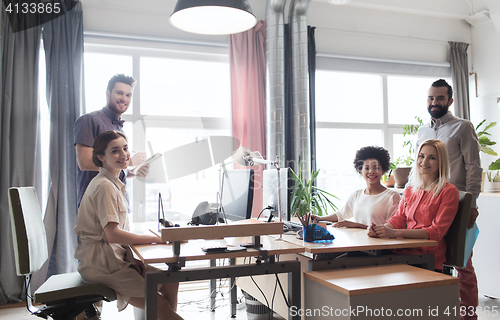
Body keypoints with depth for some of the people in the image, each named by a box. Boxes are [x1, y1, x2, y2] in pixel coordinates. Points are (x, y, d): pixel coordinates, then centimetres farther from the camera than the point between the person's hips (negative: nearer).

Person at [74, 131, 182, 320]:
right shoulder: (104, 186, -17)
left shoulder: (114, 184, 14)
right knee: (160, 303, -13)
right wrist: (154, 239, -18)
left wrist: (133, 259, 1)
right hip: (100, 262, -9)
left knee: (171, 280, 2)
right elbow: (112, 234, -24)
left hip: (114, 256, 9)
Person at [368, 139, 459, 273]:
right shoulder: (409, 190, 19)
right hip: (405, 249, 5)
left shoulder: (449, 192, -2)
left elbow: (436, 231, -11)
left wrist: (395, 233, -22)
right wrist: (379, 228, -11)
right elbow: (398, 219, 14)